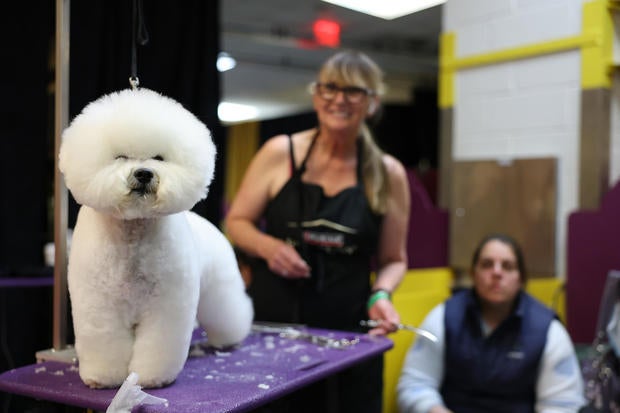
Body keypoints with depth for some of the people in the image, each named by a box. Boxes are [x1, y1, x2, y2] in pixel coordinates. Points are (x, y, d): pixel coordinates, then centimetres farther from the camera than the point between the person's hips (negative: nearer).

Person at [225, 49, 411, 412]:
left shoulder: (389, 175, 1)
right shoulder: (280, 153, -2)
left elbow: (393, 259, 9)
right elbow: (237, 223, 6)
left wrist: (381, 294, -11)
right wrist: (269, 246, -14)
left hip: (349, 332, 1)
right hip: (272, 324, 0)